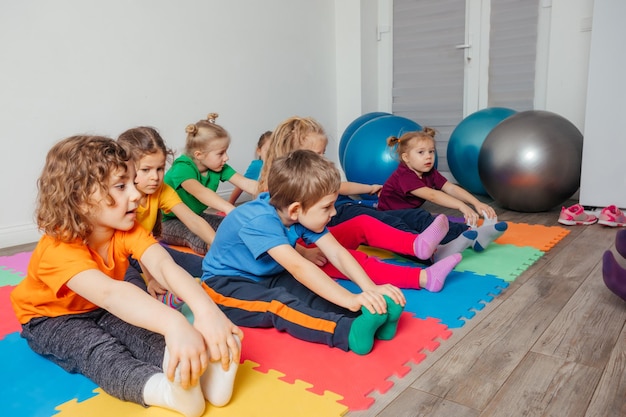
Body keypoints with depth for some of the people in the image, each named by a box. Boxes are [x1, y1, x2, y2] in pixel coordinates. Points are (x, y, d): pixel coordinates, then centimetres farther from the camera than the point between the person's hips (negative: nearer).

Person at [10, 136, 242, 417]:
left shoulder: (127, 229, -19)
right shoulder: (58, 249, -36)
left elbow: (164, 264, -38)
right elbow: (109, 293, -55)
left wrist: (205, 308, -58)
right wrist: (173, 324, -73)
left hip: (102, 310, 5)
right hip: (51, 319, -4)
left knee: (144, 332, -25)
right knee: (99, 349, -34)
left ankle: (201, 373, -46)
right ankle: (169, 391, -57)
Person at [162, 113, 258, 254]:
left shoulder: (219, 167, -5)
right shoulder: (182, 168, -26)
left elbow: (246, 183, -13)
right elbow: (200, 192, -45)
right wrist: (228, 208, -61)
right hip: (170, 222, -6)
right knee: (205, 241, -33)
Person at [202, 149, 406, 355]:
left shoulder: (303, 214, -12)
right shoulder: (260, 220, -33)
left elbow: (337, 253, -17)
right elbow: (298, 268, -43)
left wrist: (370, 288, -31)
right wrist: (350, 299, -48)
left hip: (268, 278, 7)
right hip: (226, 285, -7)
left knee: (317, 290, -19)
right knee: (277, 302, -34)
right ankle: (351, 331, -49)